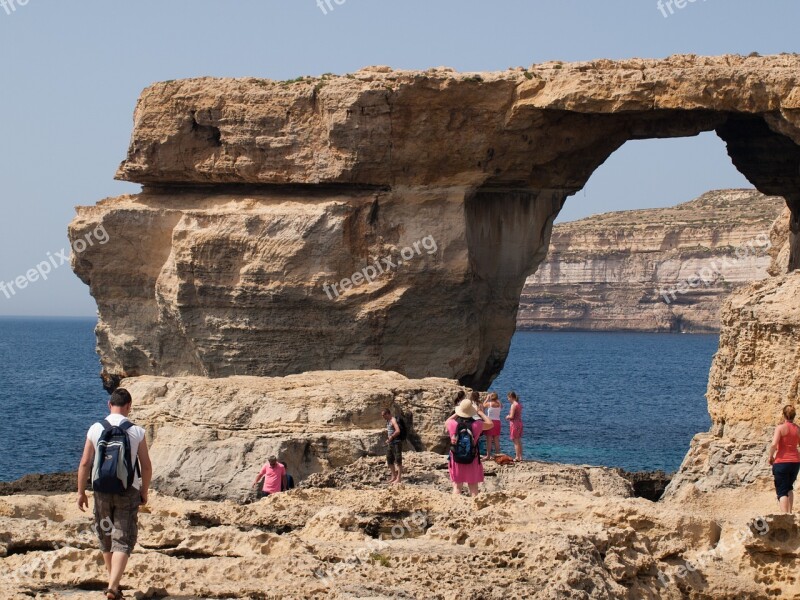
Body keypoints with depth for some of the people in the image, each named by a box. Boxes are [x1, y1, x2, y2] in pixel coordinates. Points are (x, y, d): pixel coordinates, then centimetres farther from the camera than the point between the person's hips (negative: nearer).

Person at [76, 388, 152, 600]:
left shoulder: (95, 430, -4)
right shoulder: (137, 432, -7)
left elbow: (85, 463, -2)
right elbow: (146, 467, -3)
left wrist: (81, 492, 7)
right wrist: (144, 492, 12)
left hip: (102, 491, 2)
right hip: (128, 492, -2)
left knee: (106, 537, 19)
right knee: (123, 541, 0)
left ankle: (113, 581, 31)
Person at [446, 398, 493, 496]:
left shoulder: (453, 424, -13)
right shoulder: (476, 425, -15)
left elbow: (447, 421, 13)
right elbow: (490, 424, 4)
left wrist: (457, 413, 16)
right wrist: (480, 412, 11)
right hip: (472, 461, 0)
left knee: (457, 486, 7)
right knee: (473, 488, 10)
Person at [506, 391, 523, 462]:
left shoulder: (513, 405, -16)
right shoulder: (519, 405, 11)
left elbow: (511, 416, -21)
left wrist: (507, 417, 0)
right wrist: (509, 416, 14)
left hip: (514, 424, -9)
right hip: (520, 422, 9)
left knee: (516, 441, -5)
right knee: (519, 441, 14)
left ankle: (517, 457, -5)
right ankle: (520, 457, 18)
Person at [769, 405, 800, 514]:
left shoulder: (780, 428, -10)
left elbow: (774, 445, -20)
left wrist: (771, 457, -5)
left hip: (781, 461, -5)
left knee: (782, 491, -3)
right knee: (789, 488, 25)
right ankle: (789, 512, 21)